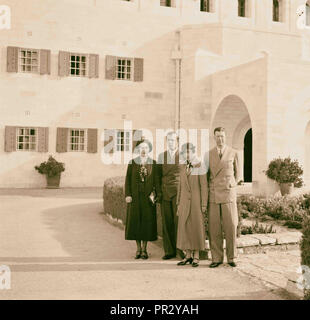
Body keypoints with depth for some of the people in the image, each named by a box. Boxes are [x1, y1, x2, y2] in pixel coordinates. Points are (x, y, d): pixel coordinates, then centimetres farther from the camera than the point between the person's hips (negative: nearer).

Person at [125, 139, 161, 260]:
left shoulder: (153, 163, 4)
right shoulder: (132, 162, 5)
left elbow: (156, 180, 0)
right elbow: (128, 179, 3)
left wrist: (155, 194, -11)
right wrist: (127, 194, -5)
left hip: (148, 196, 0)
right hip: (135, 196, 1)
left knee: (147, 221, 1)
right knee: (135, 221, 3)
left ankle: (144, 249, 11)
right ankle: (138, 249, 15)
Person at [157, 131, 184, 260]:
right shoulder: (161, 156, 14)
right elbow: (159, 175, 15)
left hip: (178, 192, -3)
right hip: (164, 192, 3)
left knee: (179, 220, -7)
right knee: (167, 222, 2)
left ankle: (181, 249, 2)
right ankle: (169, 251, 9)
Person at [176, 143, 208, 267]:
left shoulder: (200, 166, -7)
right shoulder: (183, 167, 9)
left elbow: (204, 186, -8)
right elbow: (181, 186, 13)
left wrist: (204, 205, -12)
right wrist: (179, 204, 10)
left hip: (197, 200, -5)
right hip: (185, 201, 5)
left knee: (197, 228, -1)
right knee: (185, 227, 4)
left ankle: (196, 257, 8)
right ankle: (188, 256, 14)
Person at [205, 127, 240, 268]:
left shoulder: (233, 153, 6)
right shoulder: (208, 154, 8)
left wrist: (232, 185, 12)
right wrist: (207, 191, 9)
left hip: (228, 194, -1)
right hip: (213, 194, 1)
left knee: (231, 226, -2)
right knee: (214, 228, 0)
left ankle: (231, 257, 11)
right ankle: (217, 258, 8)